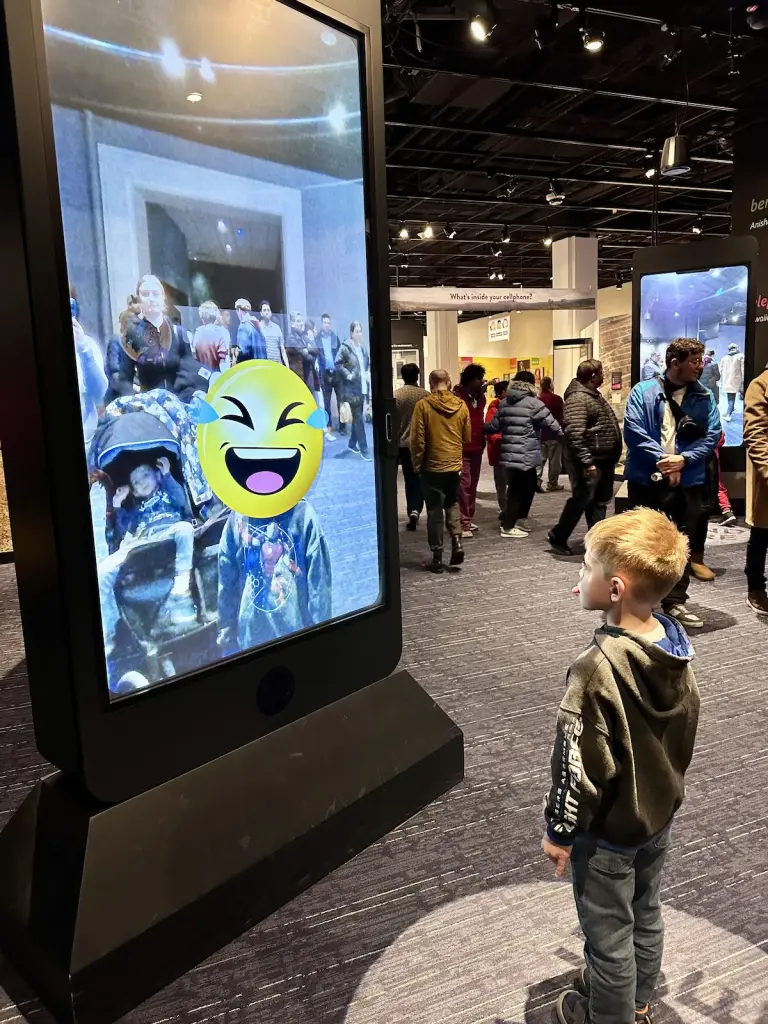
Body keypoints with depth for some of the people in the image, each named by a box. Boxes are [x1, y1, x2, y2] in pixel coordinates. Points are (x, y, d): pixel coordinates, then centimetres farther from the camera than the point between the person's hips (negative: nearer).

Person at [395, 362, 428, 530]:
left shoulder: (396, 395, -8)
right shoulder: (425, 395, -7)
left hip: (404, 443, 0)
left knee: (410, 479, 10)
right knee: (420, 478, 11)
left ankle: (413, 512, 5)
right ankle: (416, 509, -2)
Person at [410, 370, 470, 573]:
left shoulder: (423, 404, -11)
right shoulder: (461, 405, 0)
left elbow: (417, 439, -11)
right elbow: (467, 437, 7)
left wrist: (417, 463, 1)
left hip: (432, 466, -3)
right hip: (455, 464, 3)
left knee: (435, 510, 5)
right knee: (452, 504, 21)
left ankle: (437, 556, 9)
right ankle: (457, 542, 3)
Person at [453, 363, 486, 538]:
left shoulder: (480, 397, 12)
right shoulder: (457, 397, -12)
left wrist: (483, 442, 13)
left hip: (477, 448, 8)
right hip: (462, 449, -8)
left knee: (473, 486, 12)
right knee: (464, 485, -8)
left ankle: (469, 520, 21)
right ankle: (464, 524, -5)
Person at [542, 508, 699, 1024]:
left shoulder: (598, 670, -34)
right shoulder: (677, 649, -10)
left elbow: (580, 764, -25)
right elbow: (685, 730, 4)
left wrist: (559, 830, -10)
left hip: (607, 830, -7)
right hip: (660, 813, 8)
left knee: (609, 934, 16)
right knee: (646, 916, 27)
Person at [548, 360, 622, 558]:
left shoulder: (594, 395, 16)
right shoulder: (578, 398, -17)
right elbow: (575, 435, -25)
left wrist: (612, 458, 20)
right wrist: (587, 462, -27)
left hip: (603, 460, 10)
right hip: (589, 462, -10)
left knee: (599, 502, 12)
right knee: (581, 501, -3)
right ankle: (558, 537, 11)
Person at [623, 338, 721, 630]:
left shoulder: (704, 397, 6)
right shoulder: (643, 392, -2)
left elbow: (712, 435, -1)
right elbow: (633, 431, -11)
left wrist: (683, 459, -16)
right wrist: (660, 459, -18)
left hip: (687, 483, 2)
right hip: (645, 480, -2)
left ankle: (675, 601, 21)